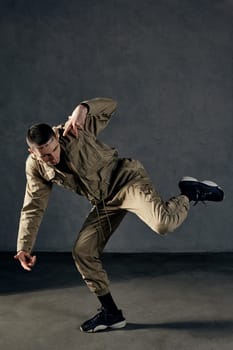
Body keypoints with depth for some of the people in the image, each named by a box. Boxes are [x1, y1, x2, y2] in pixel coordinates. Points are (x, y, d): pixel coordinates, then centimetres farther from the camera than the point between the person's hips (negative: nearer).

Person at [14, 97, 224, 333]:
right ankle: (110, 313, 14)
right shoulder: (35, 167, -4)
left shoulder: (74, 131, -17)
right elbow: (32, 209, 2)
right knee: (82, 252, -1)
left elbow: (110, 105, -13)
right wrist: (24, 247, -5)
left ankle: (190, 193, 1)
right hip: (104, 203, 6)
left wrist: (83, 108, -34)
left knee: (163, 223, -34)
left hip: (126, 179, -6)